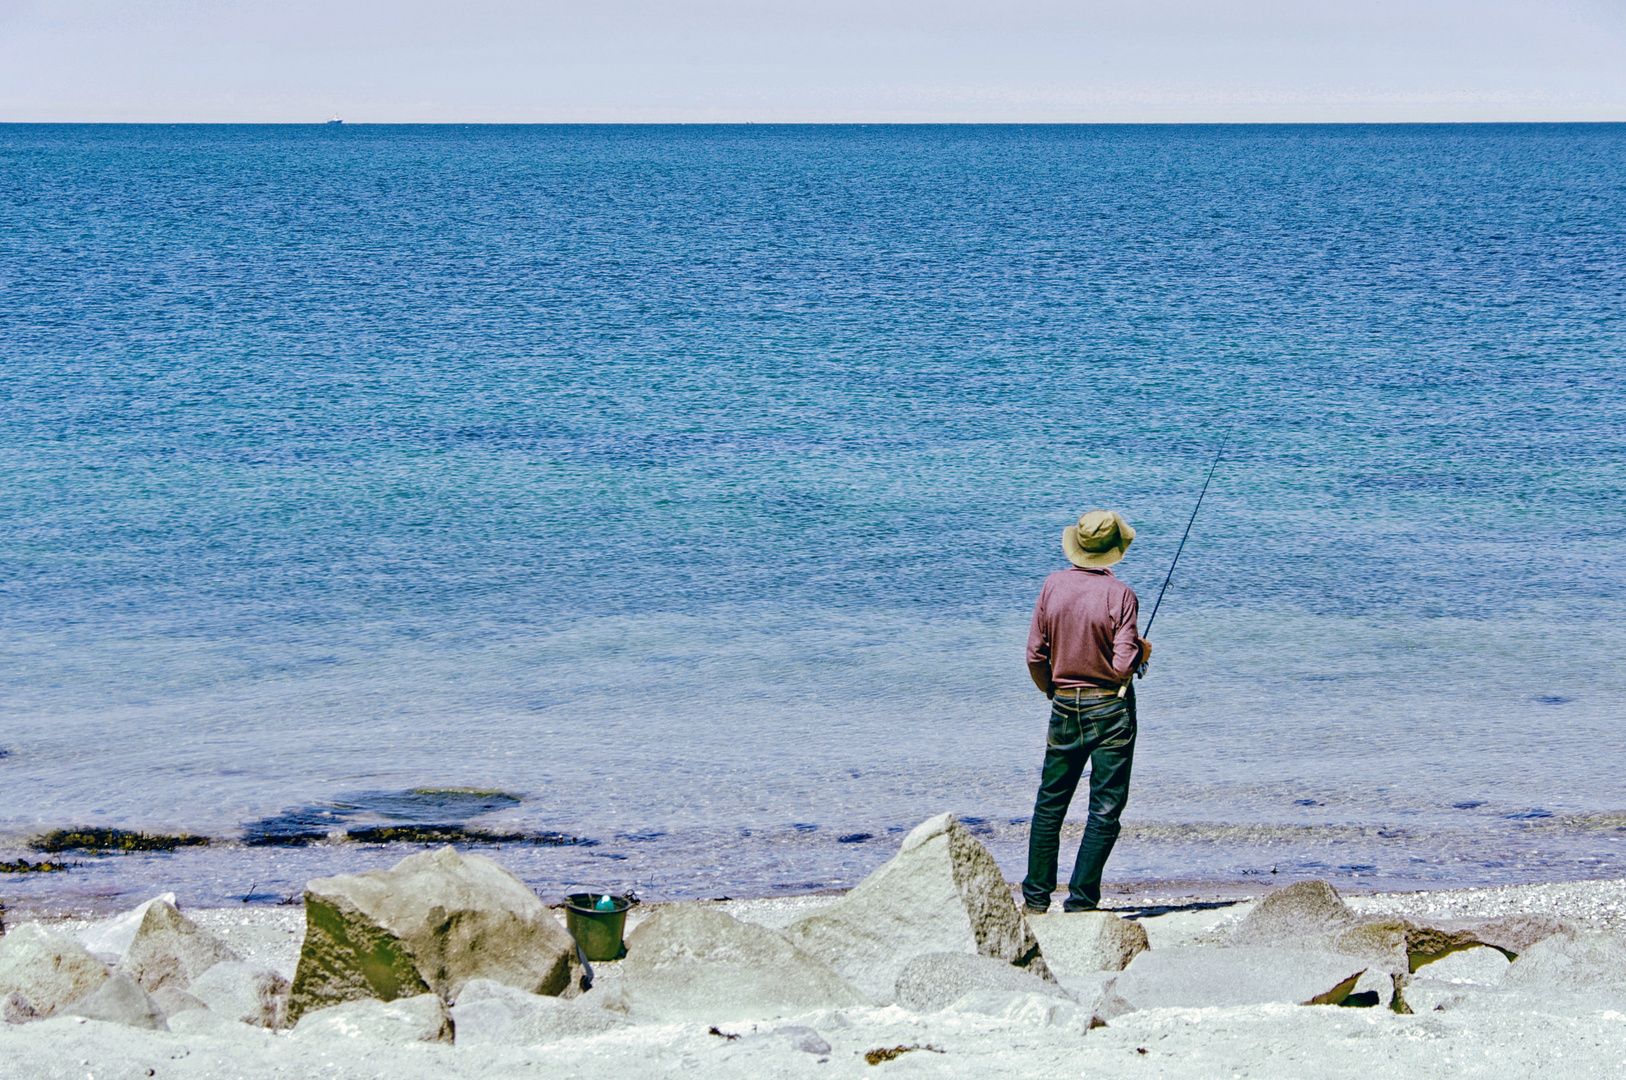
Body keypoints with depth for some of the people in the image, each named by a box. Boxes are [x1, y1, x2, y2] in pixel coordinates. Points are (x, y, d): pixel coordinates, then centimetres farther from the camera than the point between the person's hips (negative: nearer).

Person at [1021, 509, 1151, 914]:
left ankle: (1036, 897, 18)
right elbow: (1123, 665, -18)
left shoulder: (1053, 585, -2)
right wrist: (1141, 650, 4)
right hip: (1110, 710, -4)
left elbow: (1035, 655, 2)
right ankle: (1080, 901, 0)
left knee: (1050, 803, 14)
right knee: (1105, 809, 2)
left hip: (1064, 708, 4)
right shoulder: (1119, 595, -14)